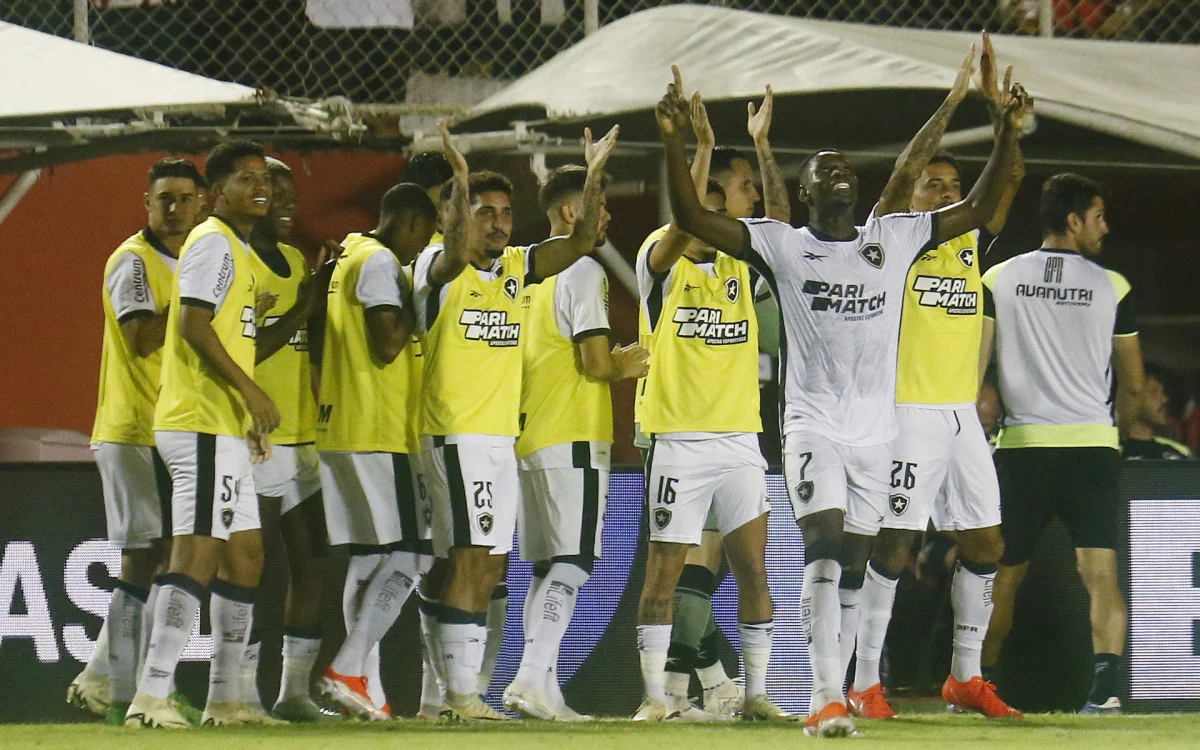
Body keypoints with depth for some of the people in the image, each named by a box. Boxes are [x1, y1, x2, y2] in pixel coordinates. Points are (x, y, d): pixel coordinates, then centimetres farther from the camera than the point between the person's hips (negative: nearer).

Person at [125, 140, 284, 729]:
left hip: (227, 430, 11)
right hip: (202, 425, -11)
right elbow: (194, 326, -20)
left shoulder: (236, 249, 22)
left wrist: (250, 413, 22)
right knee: (199, 554, -16)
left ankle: (224, 699, 18)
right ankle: (151, 697, -20)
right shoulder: (213, 243, -9)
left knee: (245, 554, 13)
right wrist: (250, 391, -21)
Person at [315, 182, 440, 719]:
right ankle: (348, 669, -16)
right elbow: (387, 346, -18)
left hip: (341, 432, 10)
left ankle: (368, 692, 8)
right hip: (379, 433, -10)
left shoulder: (350, 257, 20)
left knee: (367, 559, 10)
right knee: (410, 554, -9)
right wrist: (418, 303, -6)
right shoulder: (380, 264, -11)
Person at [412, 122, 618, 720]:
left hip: (503, 434, 8)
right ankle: (460, 693, -16)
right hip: (456, 431, -8)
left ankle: (463, 688, 12)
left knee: (489, 567, 8)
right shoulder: (438, 269, -6)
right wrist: (460, 180, -41)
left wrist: (594, 177, -8)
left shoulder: (516, 269, 13)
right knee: (471, 558, -14)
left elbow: (580, 241, 5)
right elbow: (457, 251, -29)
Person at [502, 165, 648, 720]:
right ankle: (534, 678, -20)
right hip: (573, 439, -9)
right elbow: (597, 364, -14)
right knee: (573, 560, -10)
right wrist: (629, 364, 5)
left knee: (549, 565, 11)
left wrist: (616, 360, 23)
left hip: (530, 439, 9)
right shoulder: (584, 271, -9)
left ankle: (538, 685, 8)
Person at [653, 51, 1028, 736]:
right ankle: (828, 698, -23)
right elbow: (692, 217, -6)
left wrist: (1009, 133, 1)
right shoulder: (783, 245, 1)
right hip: (813, 424, -4)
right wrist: (674, 141, -17)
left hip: (877, 428, 4)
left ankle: (840, 686, 21)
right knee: (825, 548, -17)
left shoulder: (895, 238, 10)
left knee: (856, 562, 8)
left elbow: (980, 208, 11)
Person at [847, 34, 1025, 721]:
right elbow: (906, 168, -16)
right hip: (910, 412, -6)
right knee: (893, 545, -6)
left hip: (963, 415, 6)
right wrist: (954, 101, -15)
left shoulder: (972, 244, 13)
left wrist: (998, 105, -5)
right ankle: (866, 682, -3)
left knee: (985, 544, 6)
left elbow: (1011, 179, 5)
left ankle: (966, 676, 15)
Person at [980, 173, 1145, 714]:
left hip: (1022, 445, 1)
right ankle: (1105, 684, -24)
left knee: (1003, 574, 13)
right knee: (1101, 573, -7)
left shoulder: (998, 280, 3)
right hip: (1092, 445, -1)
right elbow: (1133, 385, 9)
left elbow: (972, 370, 0)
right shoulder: (1111, 287, 1)